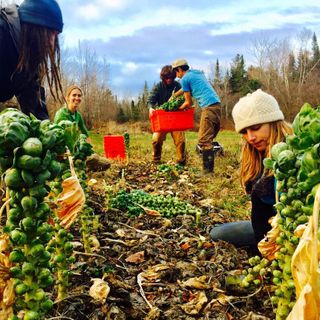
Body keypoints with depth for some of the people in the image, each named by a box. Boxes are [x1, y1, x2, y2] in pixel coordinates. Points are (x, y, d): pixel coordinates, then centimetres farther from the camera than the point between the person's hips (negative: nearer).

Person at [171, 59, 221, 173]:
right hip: (217, 104, 9)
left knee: (204, 141, -8)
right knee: (209, 138, 13)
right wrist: (173, 96, 49)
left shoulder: (185, 79, 1)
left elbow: (189, 103, 6)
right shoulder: (198, 73, 26)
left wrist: (177, 109, 23)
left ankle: (208, 170, -12)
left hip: (208, 107, -9)